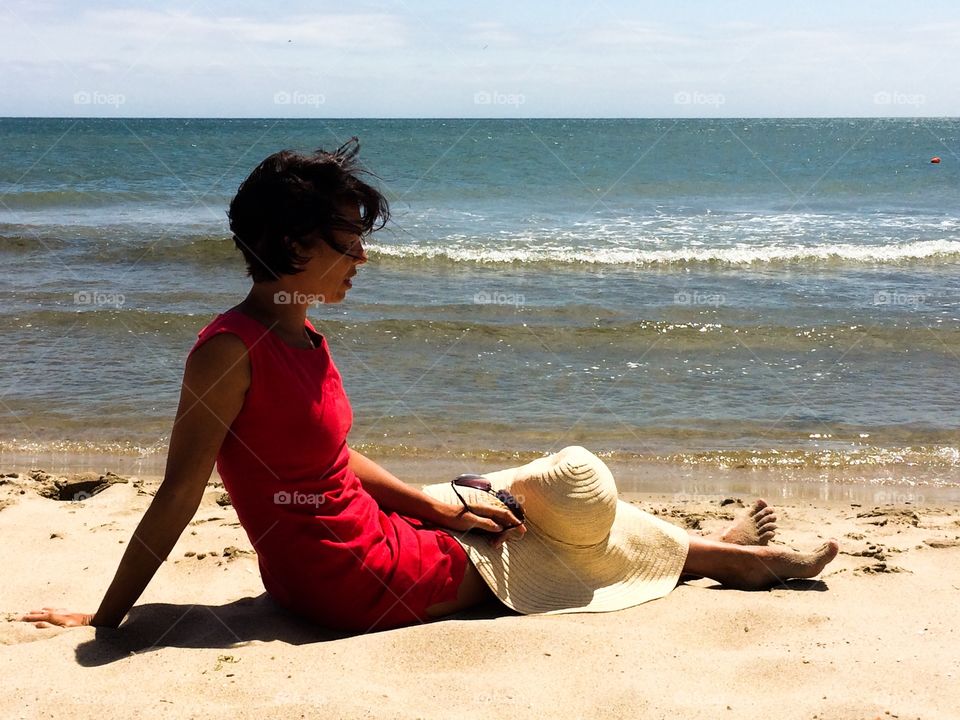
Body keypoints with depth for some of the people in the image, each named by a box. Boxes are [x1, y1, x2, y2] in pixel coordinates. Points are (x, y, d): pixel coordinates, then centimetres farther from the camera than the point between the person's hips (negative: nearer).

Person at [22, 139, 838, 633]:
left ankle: (719, 551, 32)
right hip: (350, 581, -8)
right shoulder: (232, 350, -22)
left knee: (561, 484, 13)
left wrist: (437, 504, 4)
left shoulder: (303, 338, 6)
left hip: (365, 536, 8)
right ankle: (725, 556, 26)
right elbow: (179, 495, -19)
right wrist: (103, 619, -14)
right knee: (560, 493, 4)